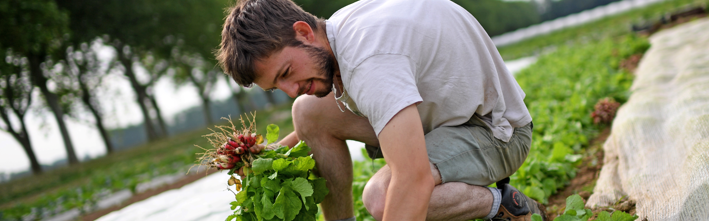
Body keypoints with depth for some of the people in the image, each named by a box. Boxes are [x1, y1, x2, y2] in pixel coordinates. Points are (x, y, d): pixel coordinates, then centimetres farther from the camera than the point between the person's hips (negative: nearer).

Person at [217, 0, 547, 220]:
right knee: (309, 111, -3)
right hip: (439, 111, 9)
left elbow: (414, 182, -43)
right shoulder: (337, 29, -5)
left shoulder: (369, 56, -35)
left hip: (495, 128, -9)